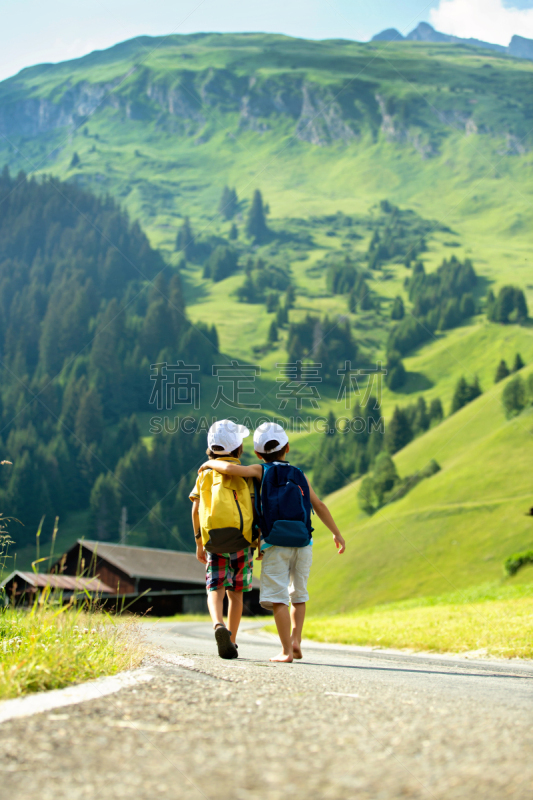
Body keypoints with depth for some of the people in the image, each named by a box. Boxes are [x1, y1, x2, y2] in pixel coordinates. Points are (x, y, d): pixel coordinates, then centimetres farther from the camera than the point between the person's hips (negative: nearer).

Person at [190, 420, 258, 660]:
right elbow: (253, 508, -3)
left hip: (214, 543, 1)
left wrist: (199, 543, 16)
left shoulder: (205, 473, 10)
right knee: (235, 593, 11)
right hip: (241, 540, -1)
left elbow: (196, 510, 8)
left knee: (215, 590, -3)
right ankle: (231, 642, 14)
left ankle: (219, 626, -32)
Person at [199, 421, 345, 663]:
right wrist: (337, 534, 20)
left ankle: (286, 651, -9)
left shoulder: (261, 471, 3)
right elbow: (319, 505, 12)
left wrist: (210, 463, 7)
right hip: (302, 543, 3)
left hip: (275, 544, -3)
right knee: (298, 595, 18)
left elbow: (230, 467, -13)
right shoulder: (299, 475, 12)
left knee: (278, 598, -3)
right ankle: (296, 640, 3)